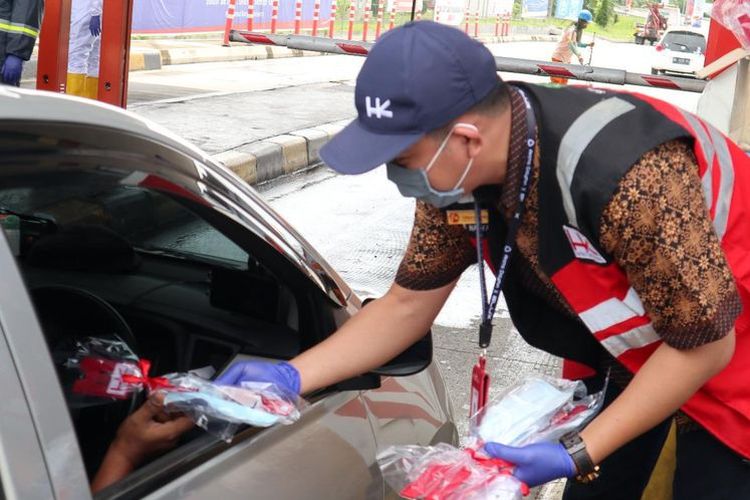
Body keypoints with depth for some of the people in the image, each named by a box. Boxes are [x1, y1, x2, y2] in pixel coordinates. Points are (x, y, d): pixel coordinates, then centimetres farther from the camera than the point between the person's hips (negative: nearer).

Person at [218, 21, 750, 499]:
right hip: (632, 339, 6)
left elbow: (704, 342, -31)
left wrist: (577, 453, -31)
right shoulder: (460, 172, -18)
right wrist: (291, 376, -16)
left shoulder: (624, 177, -41)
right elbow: (408, 303, -7)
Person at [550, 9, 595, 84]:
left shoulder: (579, 30, 6)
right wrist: (579, 55, -51)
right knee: (556, 81, -9)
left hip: (567, 60, 9)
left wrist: (588, 45, 2)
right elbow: (571, 45, -38)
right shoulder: (572, 30, -23)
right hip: (559, 58, -9)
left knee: (564, 82, 11)